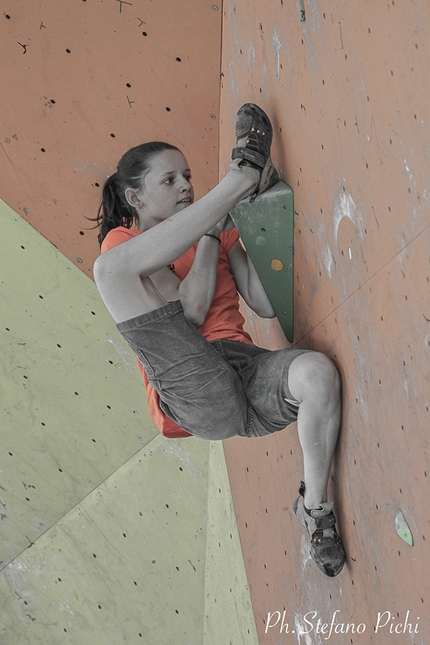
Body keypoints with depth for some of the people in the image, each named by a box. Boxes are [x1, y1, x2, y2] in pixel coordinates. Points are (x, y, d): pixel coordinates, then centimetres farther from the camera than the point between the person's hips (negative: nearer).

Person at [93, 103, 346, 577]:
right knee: (112, 267, -21)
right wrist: (211, 232, -3)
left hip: (245, 369, 4)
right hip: (193, 392, -4)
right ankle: (243, 174, -21)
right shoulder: (122, 243, 10)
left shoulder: (220, 232, 24)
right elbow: (190, 312, -7)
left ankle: (314, 506, -12)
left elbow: (266, 305, 12)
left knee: (318, 370, -33)